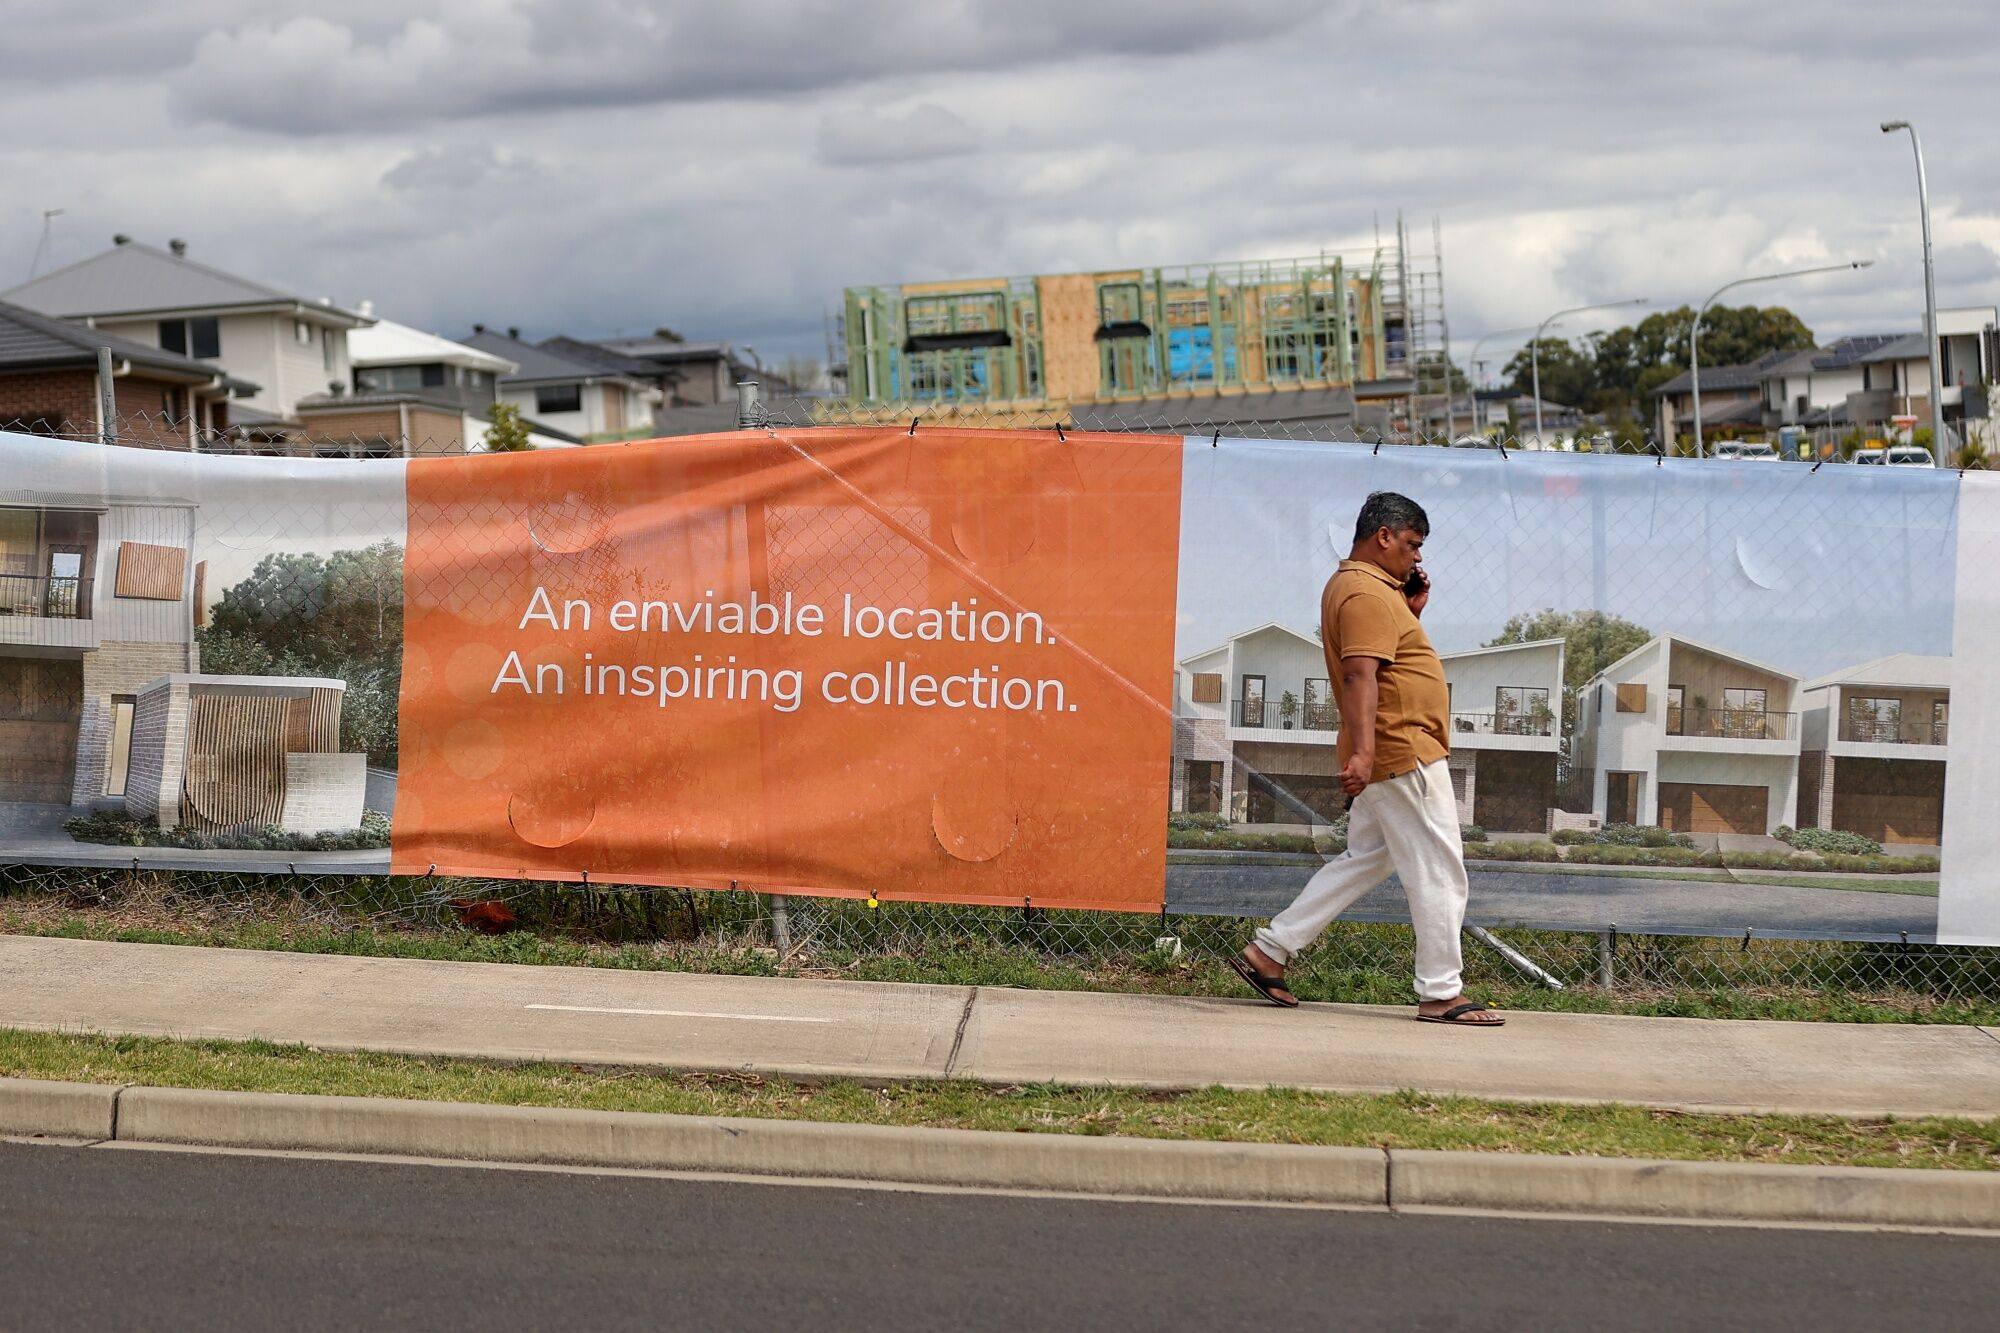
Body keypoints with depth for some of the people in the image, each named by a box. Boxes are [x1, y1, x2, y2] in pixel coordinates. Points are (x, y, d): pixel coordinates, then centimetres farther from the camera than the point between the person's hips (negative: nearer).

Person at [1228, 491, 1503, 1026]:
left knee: (1364, 859, 17)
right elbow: (1361, 676, -27)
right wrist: (1362, 751, -36)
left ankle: (1268, 952, 16)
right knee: (1439, 871, -3)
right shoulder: (1368, 592, -16)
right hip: (1402, 751, -11)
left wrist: (1412, 609, 14)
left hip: (1385, 758, 11)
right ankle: (1441, 994, 5)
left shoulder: (1353, 585, 17)